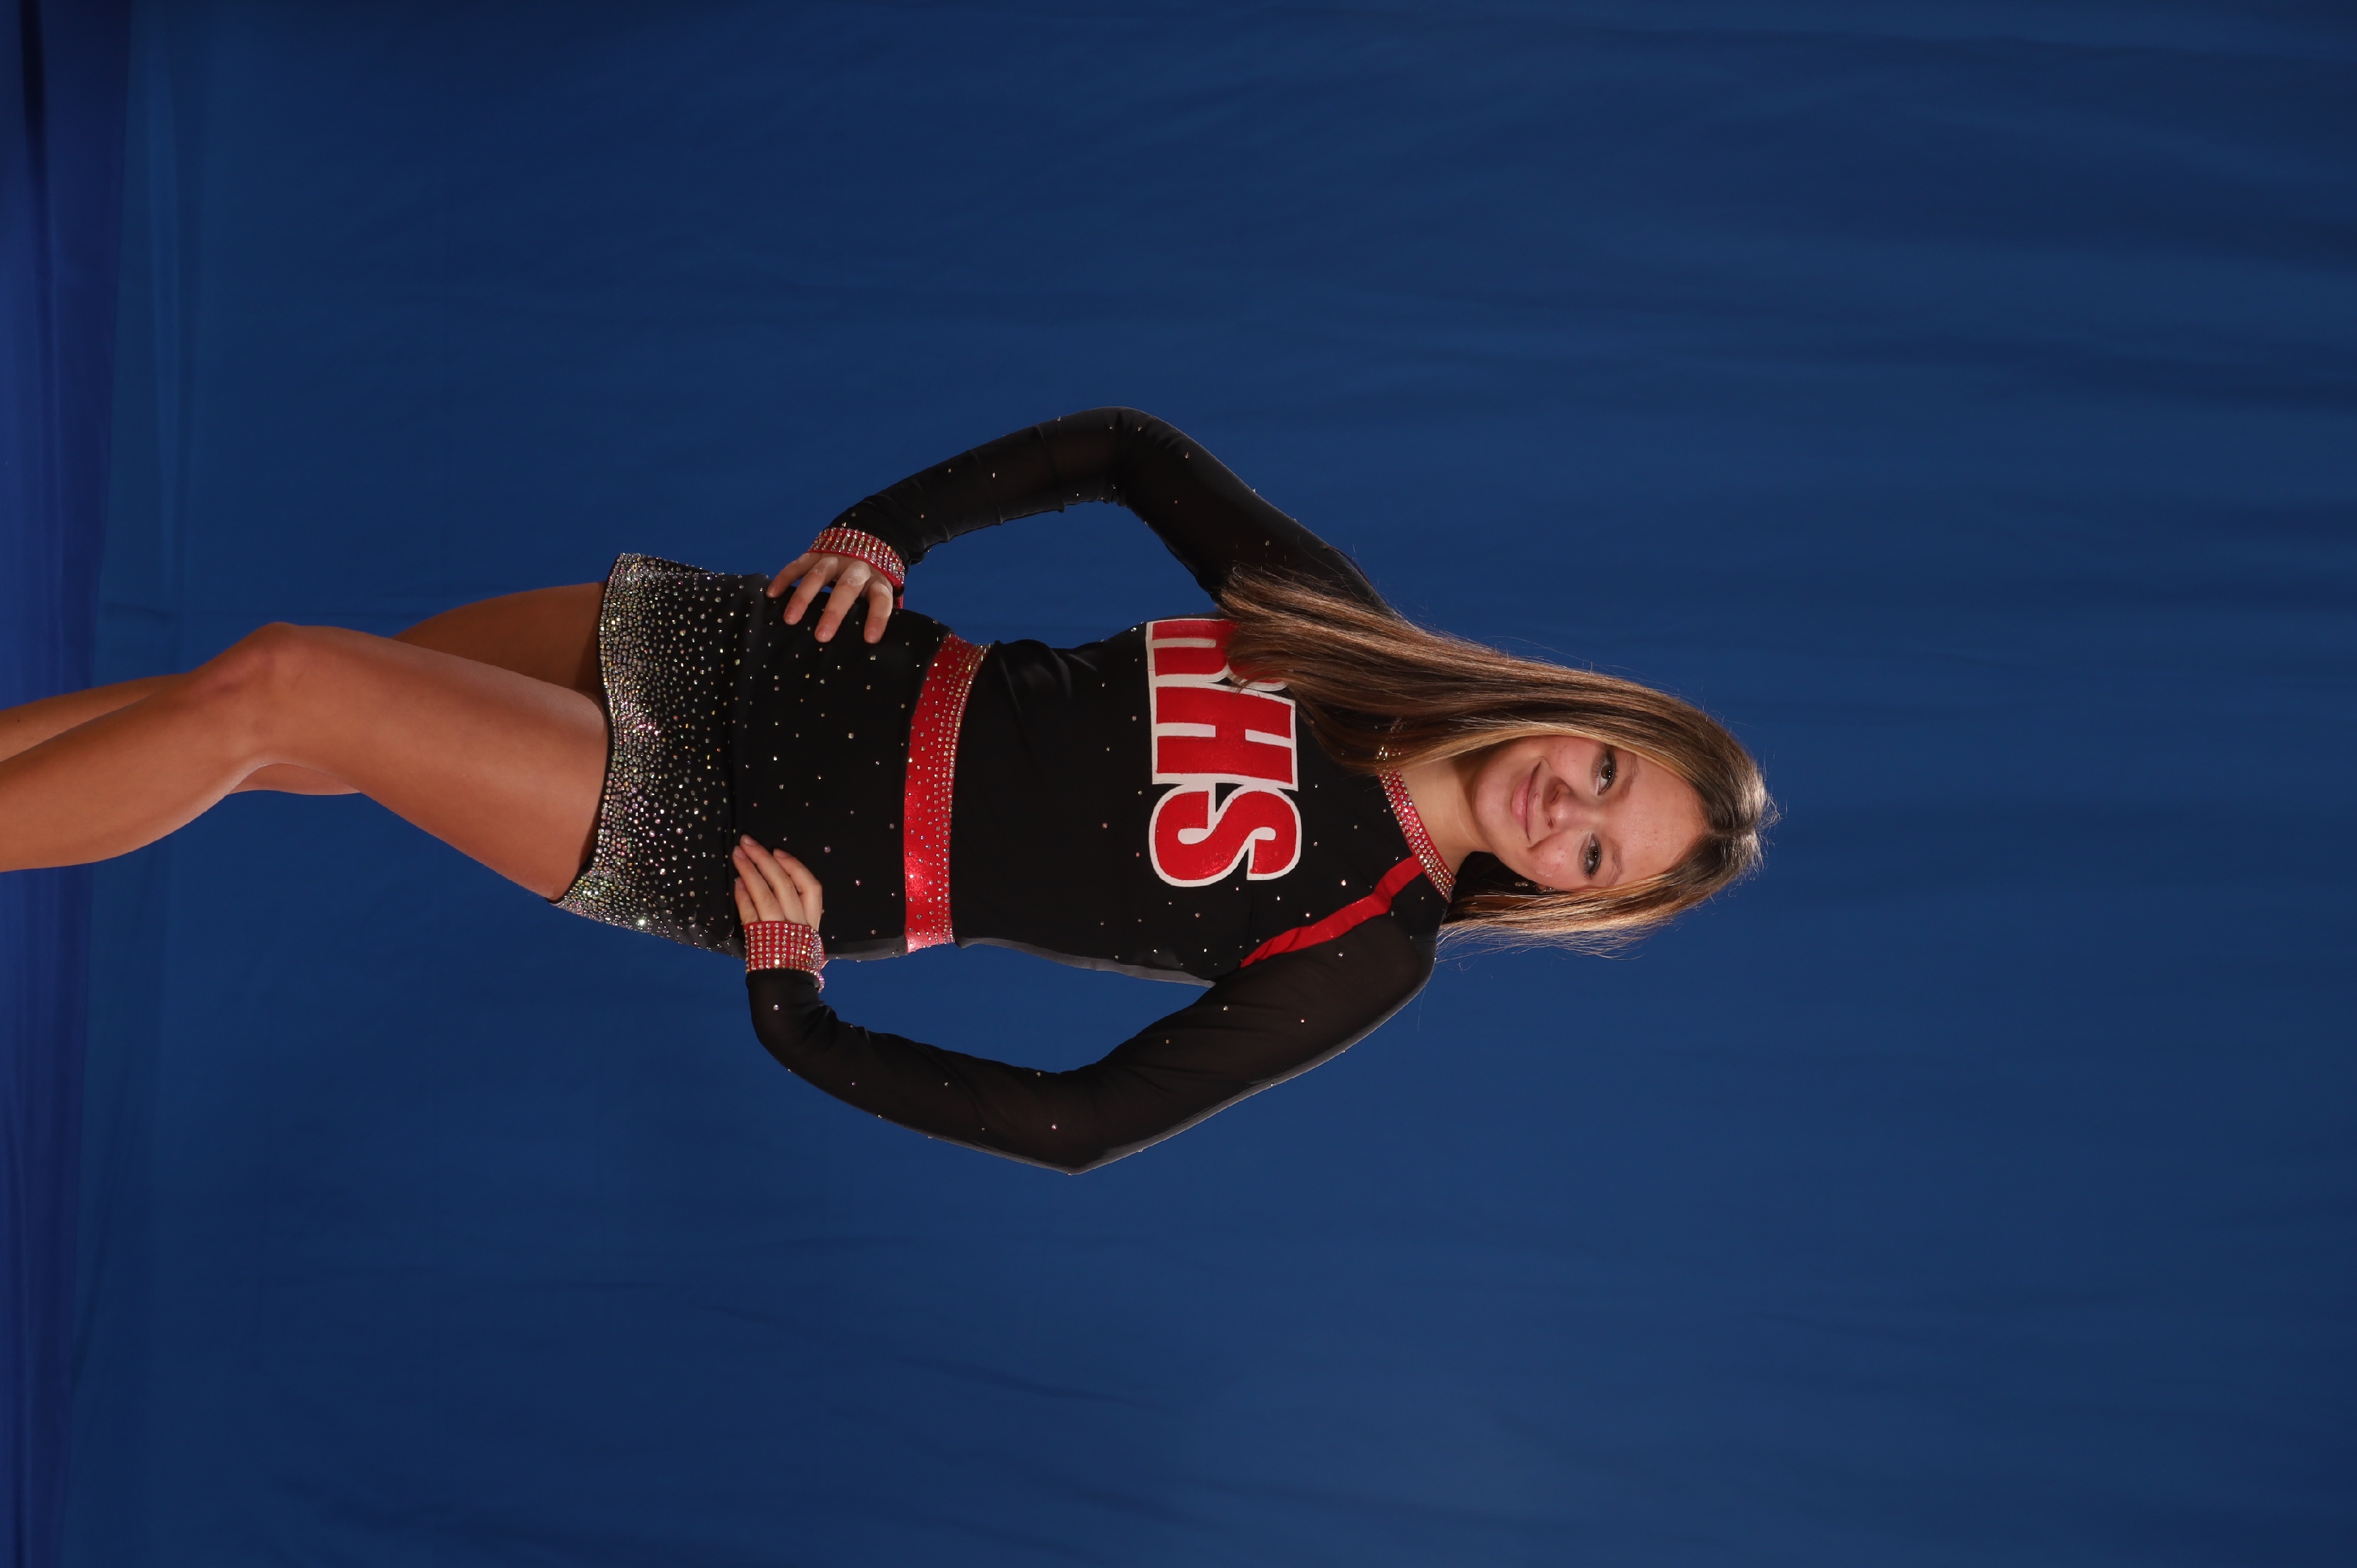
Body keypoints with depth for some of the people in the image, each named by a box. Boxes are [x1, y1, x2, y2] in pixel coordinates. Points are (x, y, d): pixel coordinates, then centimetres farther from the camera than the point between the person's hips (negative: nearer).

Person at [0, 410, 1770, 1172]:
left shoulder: (1364, 958, -9)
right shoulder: (1344, 626, 2)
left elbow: (1089, 1124, -11)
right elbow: (1129, 447, 9)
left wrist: (799, 1026, -14)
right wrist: (885, 536, -3)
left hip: (720, 848, -4)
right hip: (768, 649, 5)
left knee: (274, 698, -13)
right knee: (291, 691, -1)